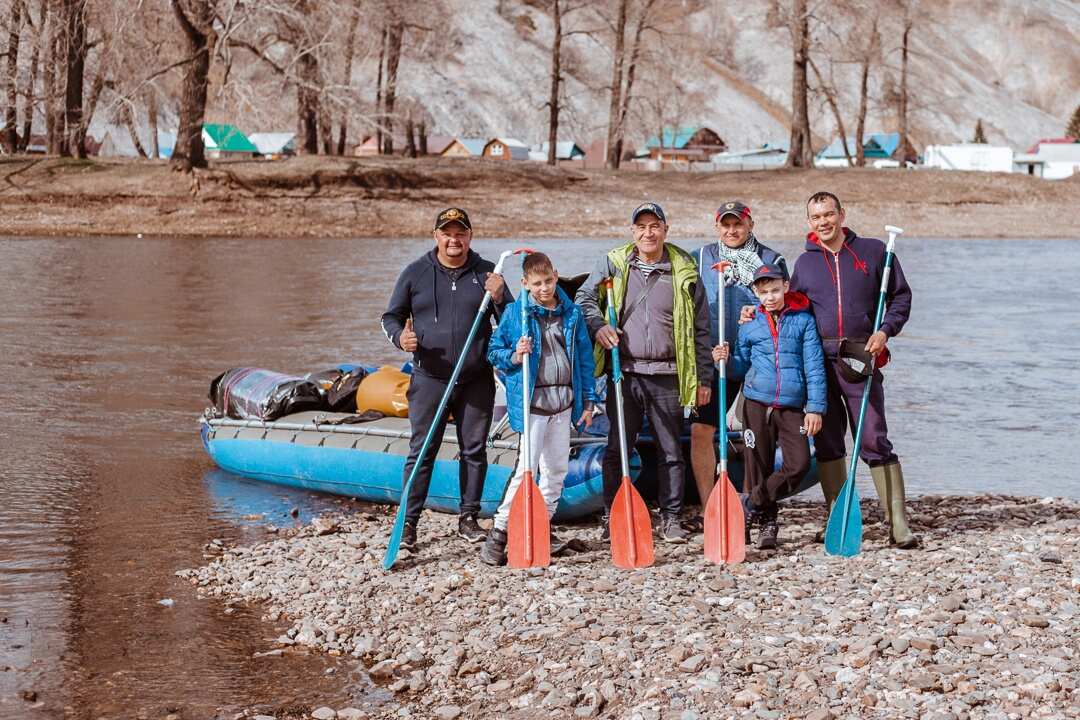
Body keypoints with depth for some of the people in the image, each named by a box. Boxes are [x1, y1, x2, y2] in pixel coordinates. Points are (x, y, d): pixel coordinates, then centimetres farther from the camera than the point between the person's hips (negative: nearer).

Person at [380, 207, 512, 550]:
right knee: (422, 451, -2)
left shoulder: (485, 273, 5)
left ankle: (469, 518, 18)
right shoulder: (415, 273, 2)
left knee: (474, 450, 7)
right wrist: (400, 336, -14)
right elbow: (391, 316, 8)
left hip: (476, 380, 2)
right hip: (430, 378, -2)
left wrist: (498, 299, -13)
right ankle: (408, 520, 3)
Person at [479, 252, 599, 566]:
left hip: (563, 403, 5)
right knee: (526, 468, -12)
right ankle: (498, 533, -7)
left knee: (557, 468, 12)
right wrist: (514, 356, -18)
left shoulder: (572, 313, 6)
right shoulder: (515, 313, -5)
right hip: (531, 403, -5)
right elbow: (494, 351, 2)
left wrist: (588, 399, 10)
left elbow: (584, 358, 11)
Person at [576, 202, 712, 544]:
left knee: (671, 452, 7)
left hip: (668, 377, 0)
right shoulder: (613, 264, 4)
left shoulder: (684, 271, 3)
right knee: (617, 449, 4)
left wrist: (704, 377, 3)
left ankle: (671, 518, 16)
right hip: (624, 374, 0)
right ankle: (612, 518, 12)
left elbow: (700, 329, 6)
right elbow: (585, 298, 14)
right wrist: (598, 325, -6)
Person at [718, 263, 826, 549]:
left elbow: (814, 366, 0)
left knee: (799, 463, -13)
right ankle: (767, 522, 15)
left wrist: (815, 407, -6)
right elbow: (742, 366, 18)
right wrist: (727, 360, -6)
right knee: (758, 466, 2)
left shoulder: (803, 321, 3)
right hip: (757, 404, 1)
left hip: (792, 407, -1)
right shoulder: (750, 326, 9)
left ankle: (754, 508, 1)